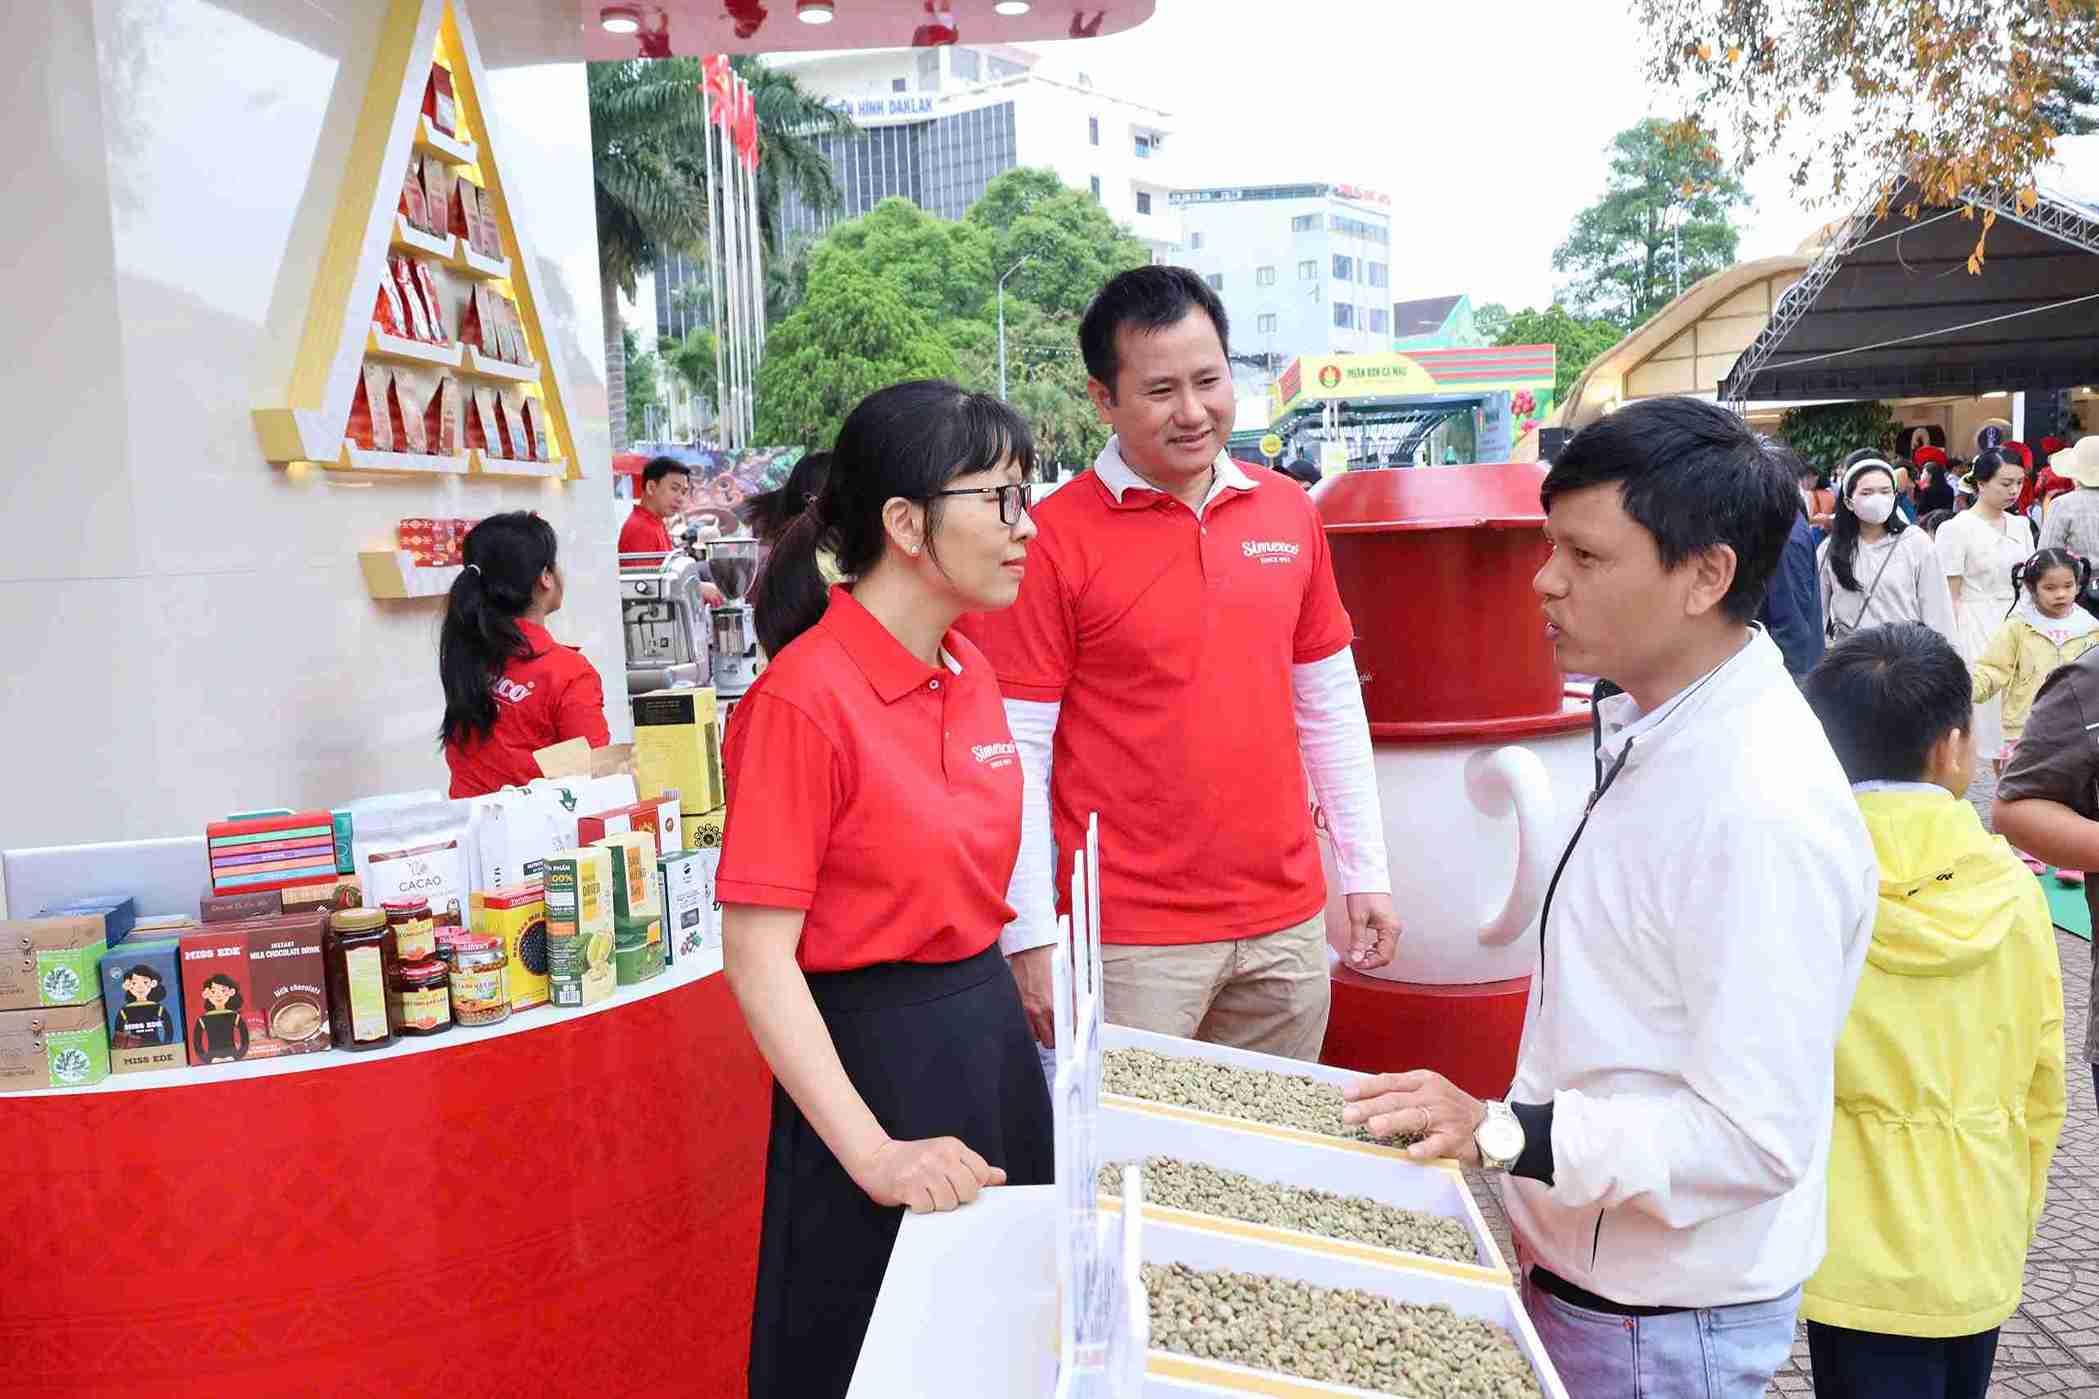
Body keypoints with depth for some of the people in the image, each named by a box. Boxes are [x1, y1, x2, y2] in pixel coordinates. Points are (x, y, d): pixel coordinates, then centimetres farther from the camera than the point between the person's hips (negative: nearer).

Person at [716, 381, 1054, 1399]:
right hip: (873, 1050, -7)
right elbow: (758, 959, -20)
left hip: (992, 1035, 8)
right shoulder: (805, 698, -20)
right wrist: (874, 1154, -23)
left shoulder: (970, 672, 4)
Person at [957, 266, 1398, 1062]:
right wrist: (1033, 938, -11)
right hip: (1131, 942, -5)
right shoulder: (1055, 540, -10)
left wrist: (1365, 872, 12)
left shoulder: (1288, 512, 5)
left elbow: (1330, 706, 13)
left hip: (1287, 923, 5)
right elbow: (1015, 754, -9)